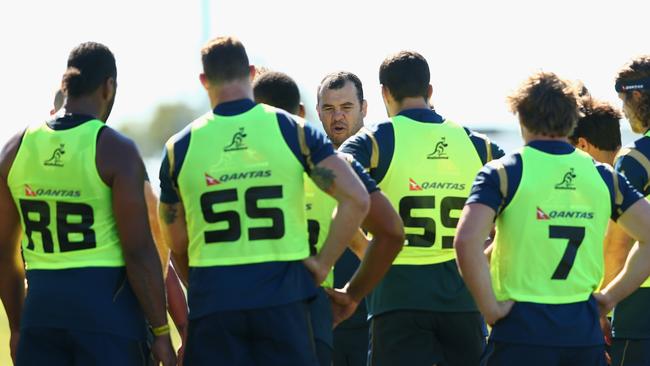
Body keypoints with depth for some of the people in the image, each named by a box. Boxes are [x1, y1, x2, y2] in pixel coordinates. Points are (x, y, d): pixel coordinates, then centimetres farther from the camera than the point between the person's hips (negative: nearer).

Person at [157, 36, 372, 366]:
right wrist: (323, 263, 0)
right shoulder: (293, 131, 1)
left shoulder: (180, 147, 4)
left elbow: (177, 246, 9)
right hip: (281, 298, -1)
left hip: (211, 301, 1)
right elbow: (356, 200, -7)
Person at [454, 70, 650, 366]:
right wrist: (610, 296, 9)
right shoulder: (603, 176, 9)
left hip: (520, 333, -3)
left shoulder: (503, 173, -3)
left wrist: (490, 308, -9)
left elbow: (466, 241, -17)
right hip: (585, 337, 3)